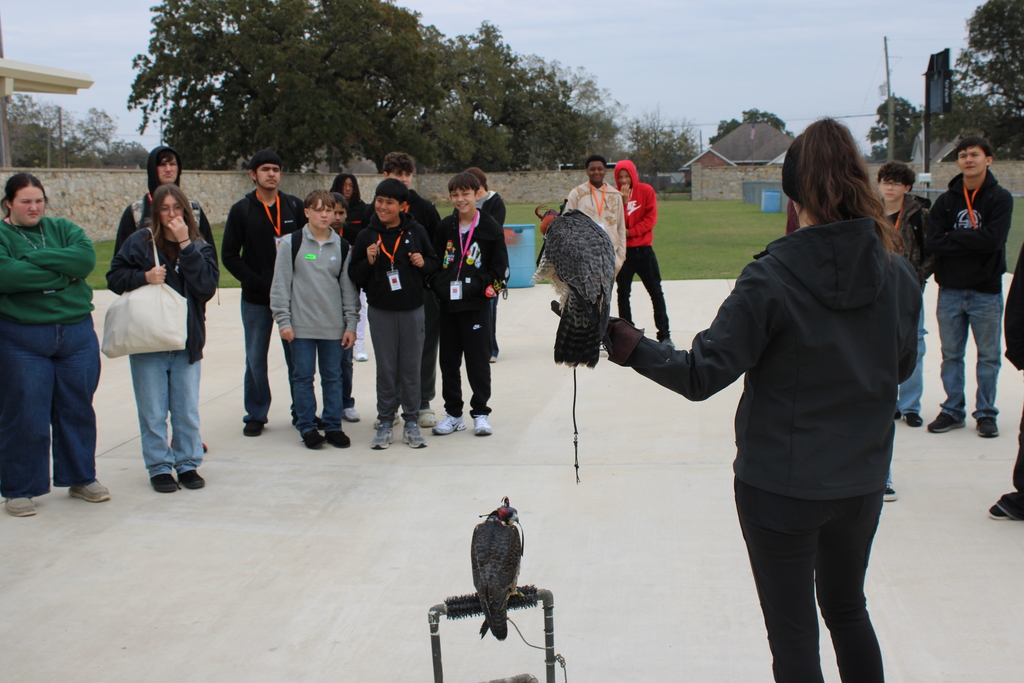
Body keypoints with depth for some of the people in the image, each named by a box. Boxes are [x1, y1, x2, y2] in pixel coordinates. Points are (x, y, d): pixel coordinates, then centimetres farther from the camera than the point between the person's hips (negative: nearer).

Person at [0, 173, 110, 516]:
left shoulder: (62, 228, 10)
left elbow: (86, 257, -10)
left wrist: (36, 259, -15)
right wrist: (62, 273, -13)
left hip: (77, 334, 3)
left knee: (77, 410, 11)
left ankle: (81, 478, 25)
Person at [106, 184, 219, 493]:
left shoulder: (200, 247, 4)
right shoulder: (139, 242, 0)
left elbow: (207, 287, -12)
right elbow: (115, 277, 2)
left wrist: (186, 245, -15)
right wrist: (144, 277, -16)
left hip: (187, 341, 1)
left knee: (187, 410, 7)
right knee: (153, 413, 4)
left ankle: (188, 463, 20)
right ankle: (159, 467, 15)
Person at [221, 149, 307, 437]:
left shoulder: (295, 206, 6)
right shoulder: (242, 210, 2)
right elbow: (229, 255, 0)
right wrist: (256, 282, -10)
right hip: (256, 299, -1)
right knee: (255, 359, 6)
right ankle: (256, 415, 17)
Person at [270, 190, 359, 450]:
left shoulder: (342, 246, 7)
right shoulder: (291, 243, -1)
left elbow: (349, 288, 9)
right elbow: (280, 284, -1)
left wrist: (351, 324, 5)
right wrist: (283, 321, -6)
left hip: (333, 326, 2)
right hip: (301, 325, -2)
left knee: (332, 377, 7)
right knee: (303, 377, 3)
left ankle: (333, 426, 16)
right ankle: (307, 426, 13)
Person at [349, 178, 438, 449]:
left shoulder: (416, 231, 1)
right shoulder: (366, 236, 1)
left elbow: (434, 262, 11)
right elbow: (354, 276, 3)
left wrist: (423, 263, -10)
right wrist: (368, 262, -15)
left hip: (413, 310, 0)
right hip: (380, 312, 0)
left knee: (411, 368, 5)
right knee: (386, 369, 4)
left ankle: (411, 422, 16)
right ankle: (385, 422, 15)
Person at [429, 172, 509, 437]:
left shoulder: (491, 228, -2)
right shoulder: (444, 227, 8)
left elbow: (500, 268, -1)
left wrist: (477, 285, -10)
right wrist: (438, 286, 0)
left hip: (476, 305, -4)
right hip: (447, 304, 4)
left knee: (478, 360, 0)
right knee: (448, 360, 8)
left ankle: (480, 412, 11)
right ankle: (453, 413, 19)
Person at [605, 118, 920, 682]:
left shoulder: (771, 279, -20)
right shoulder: (897, 276, -6)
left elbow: (703, 374, -21)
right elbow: (902, 366, 9)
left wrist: (631, 348, -11)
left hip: (779, 488, -5)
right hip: (862, 482, 5)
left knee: (793, 633, 11)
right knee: (848, 608, 27)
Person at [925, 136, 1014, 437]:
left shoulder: (1000, 198, -3)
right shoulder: (946, 200, 6)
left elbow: (993, 239, -17)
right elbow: (932, 241, -6)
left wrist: (953, 237, -10)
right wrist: (971, 242, -14)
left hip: (986, 291, -3)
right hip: (950, 290, 3)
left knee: (988, 356, 5)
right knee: (951, 355, 9)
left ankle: (986, 413, 16)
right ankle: (953, 410, 20)